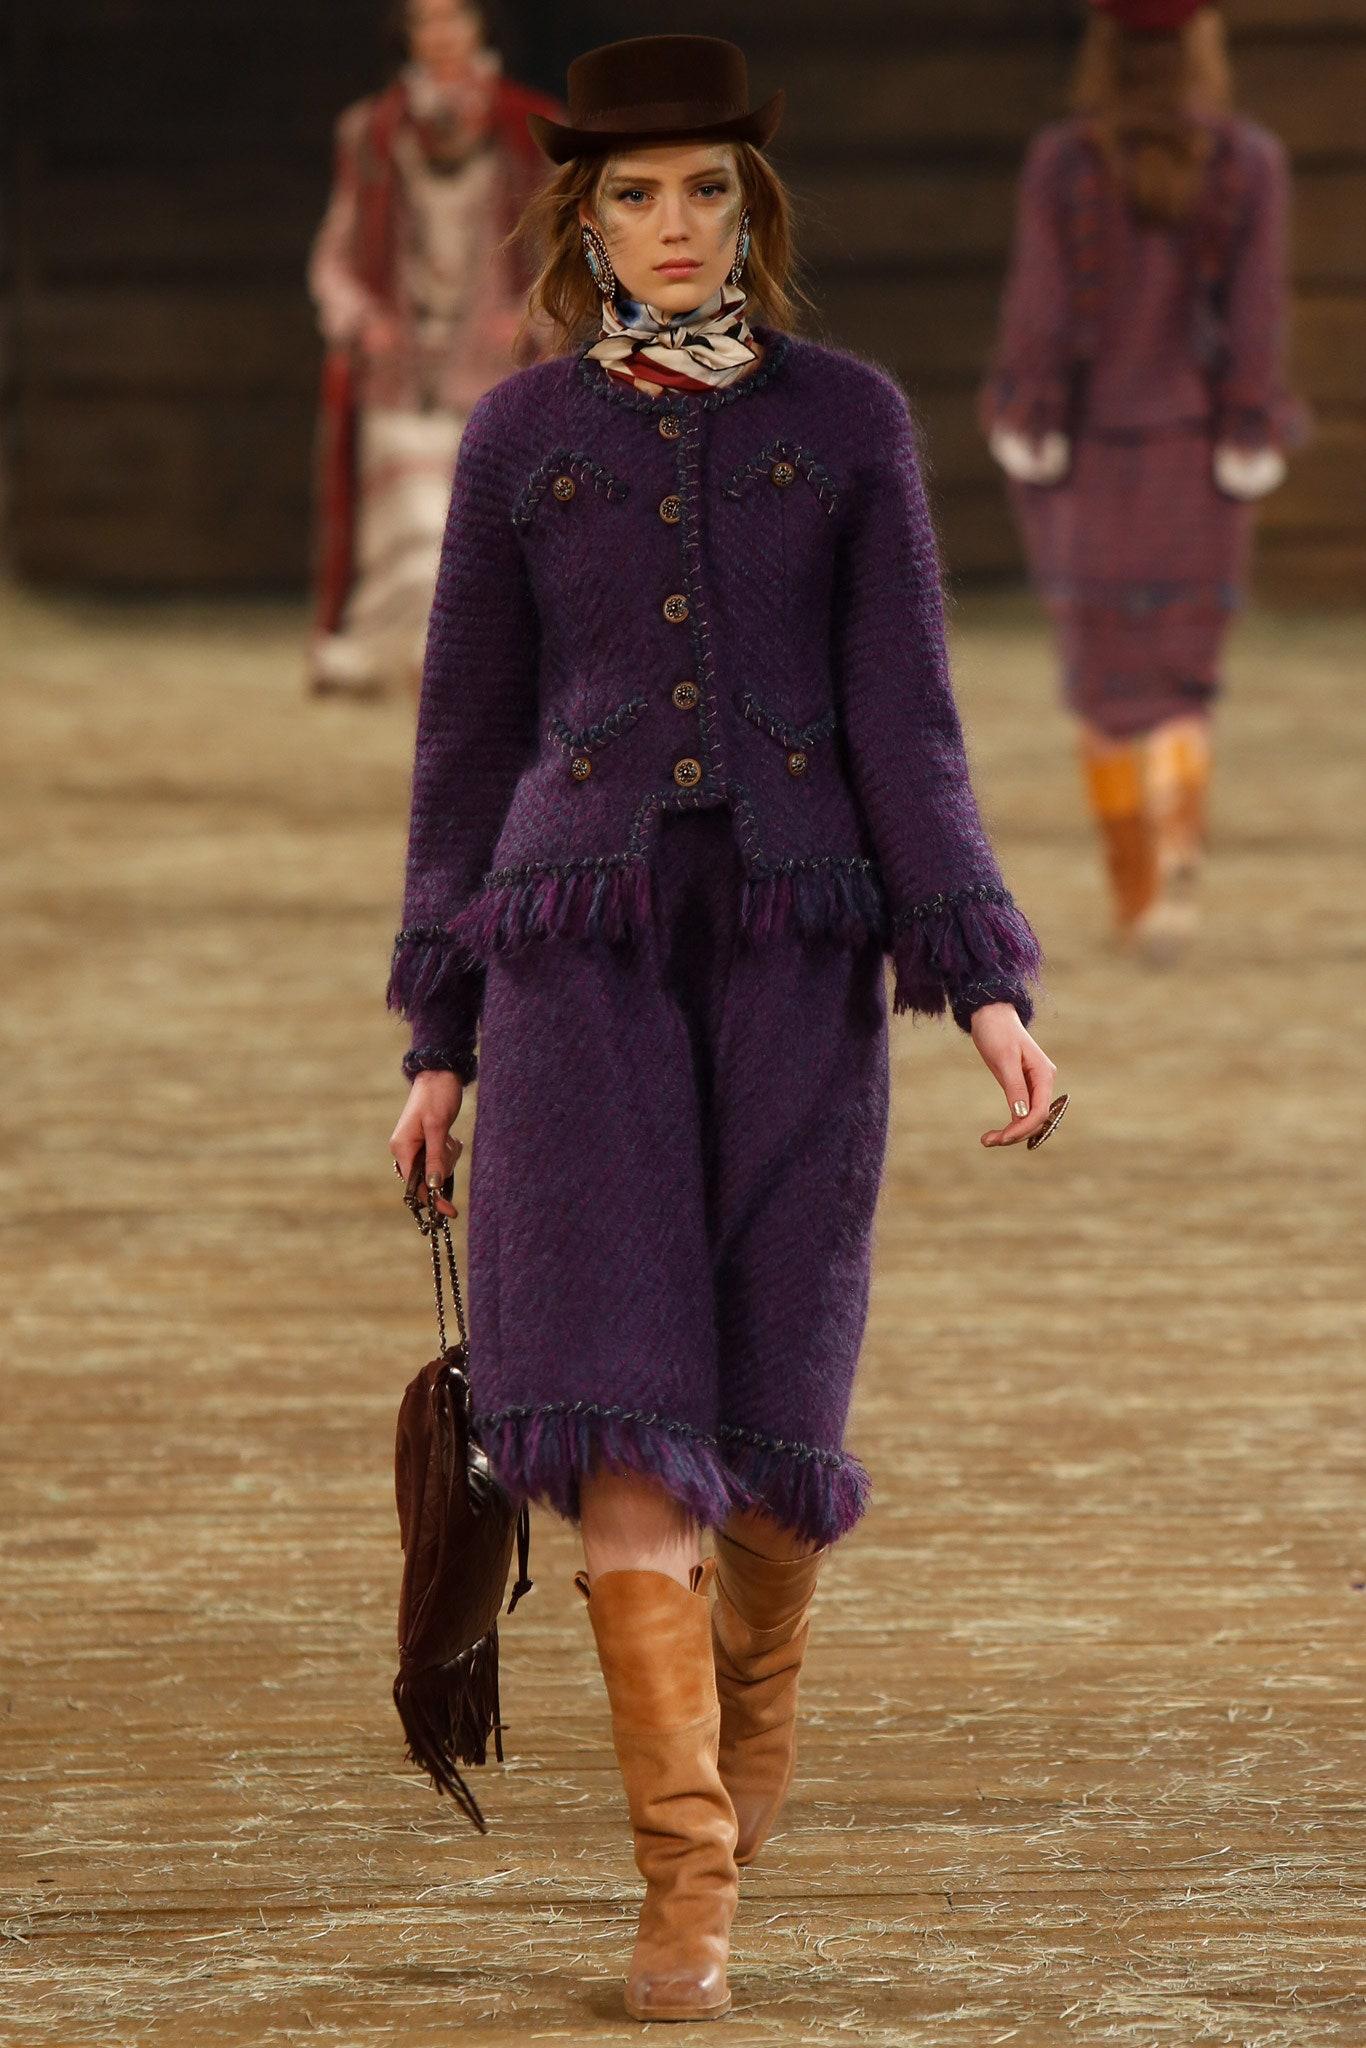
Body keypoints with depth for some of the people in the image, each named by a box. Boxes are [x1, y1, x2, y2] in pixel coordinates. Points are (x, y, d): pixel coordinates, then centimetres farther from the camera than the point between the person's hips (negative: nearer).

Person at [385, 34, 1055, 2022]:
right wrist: (439, 1037, 9)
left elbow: (906, 718, 1)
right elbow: (469, 738, 10)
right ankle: (689, 1892, -11)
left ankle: (754, 1680, 38)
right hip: (585, 946, 0)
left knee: (770, 1406, 3)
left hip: (799, 949, 0)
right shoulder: (520, 433, 6)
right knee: (622, 1404, -13)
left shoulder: (848, 416, 5)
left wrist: (987, 985, -10)